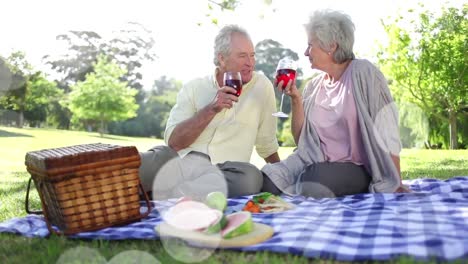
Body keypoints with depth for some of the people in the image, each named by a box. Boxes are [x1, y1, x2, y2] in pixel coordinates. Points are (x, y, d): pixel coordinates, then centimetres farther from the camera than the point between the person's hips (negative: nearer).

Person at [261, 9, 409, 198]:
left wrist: (396, 185, -14)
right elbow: (301, 140, 8)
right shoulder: (313, 86, 10)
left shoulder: (363, 73, -7)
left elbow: (386, 132, -11)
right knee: (269, 180, -23)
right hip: (317, 164, 5)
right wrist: (296, 99, -4)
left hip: (356, 168, -4)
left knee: (315, 177, -36)